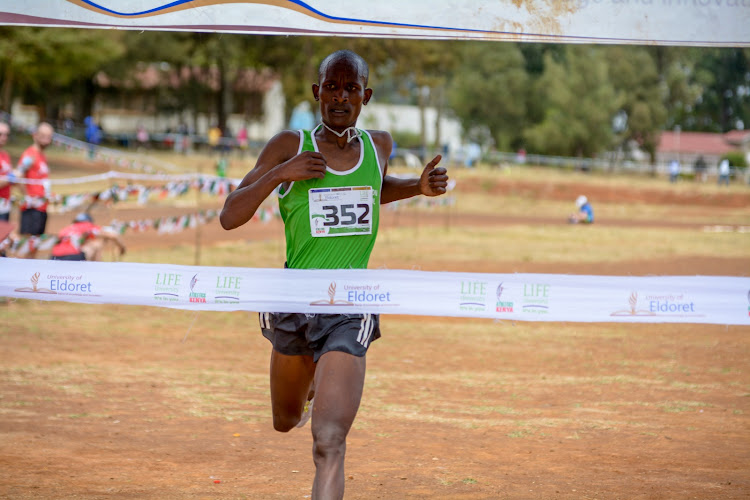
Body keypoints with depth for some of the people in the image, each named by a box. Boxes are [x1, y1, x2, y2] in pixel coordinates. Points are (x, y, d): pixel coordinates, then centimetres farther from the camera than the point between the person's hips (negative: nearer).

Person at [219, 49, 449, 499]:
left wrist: (419, 187, 10)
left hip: (350, 310, -1)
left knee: (329, 444, -18)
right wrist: (278, 173, -19)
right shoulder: (290, 147, -4)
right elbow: (229, 217, -6)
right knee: (286, 421, 25)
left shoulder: (378, 144, 5)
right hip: (294, 305, 1)